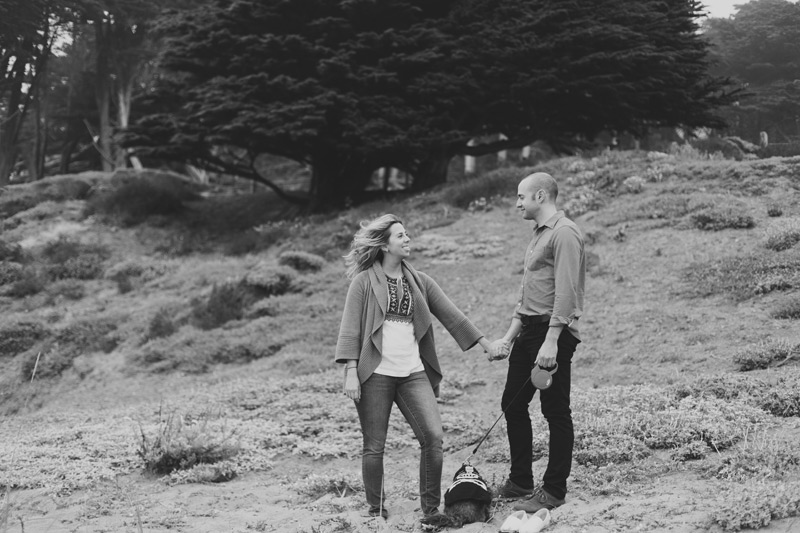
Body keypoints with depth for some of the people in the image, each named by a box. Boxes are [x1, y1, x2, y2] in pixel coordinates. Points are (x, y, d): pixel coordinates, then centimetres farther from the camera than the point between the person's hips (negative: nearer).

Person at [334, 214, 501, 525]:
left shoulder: (419, 282, 13)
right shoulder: (364, 281, 0)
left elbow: (451, 316, 13)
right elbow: (350, 328, -4)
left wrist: (485, 343, 10)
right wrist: (351, 372, -13)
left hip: (413, 372, 4)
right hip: (375, 374, -3)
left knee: (433, 436, -10)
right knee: (374, 446, 1)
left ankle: (431, 510, 1)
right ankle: (375, 510, 19)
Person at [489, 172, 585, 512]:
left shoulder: (564, 233, -12)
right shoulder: (539, 235, 19)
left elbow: (566, 293, -20)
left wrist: (551, 342, -25)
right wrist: (508, 338, 19)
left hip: (553, 332, -10)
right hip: (529, 331, 10)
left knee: (556, 412, -2)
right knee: (513, 404, 12)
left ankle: (554, 491, 6)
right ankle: (520, 482, 23)